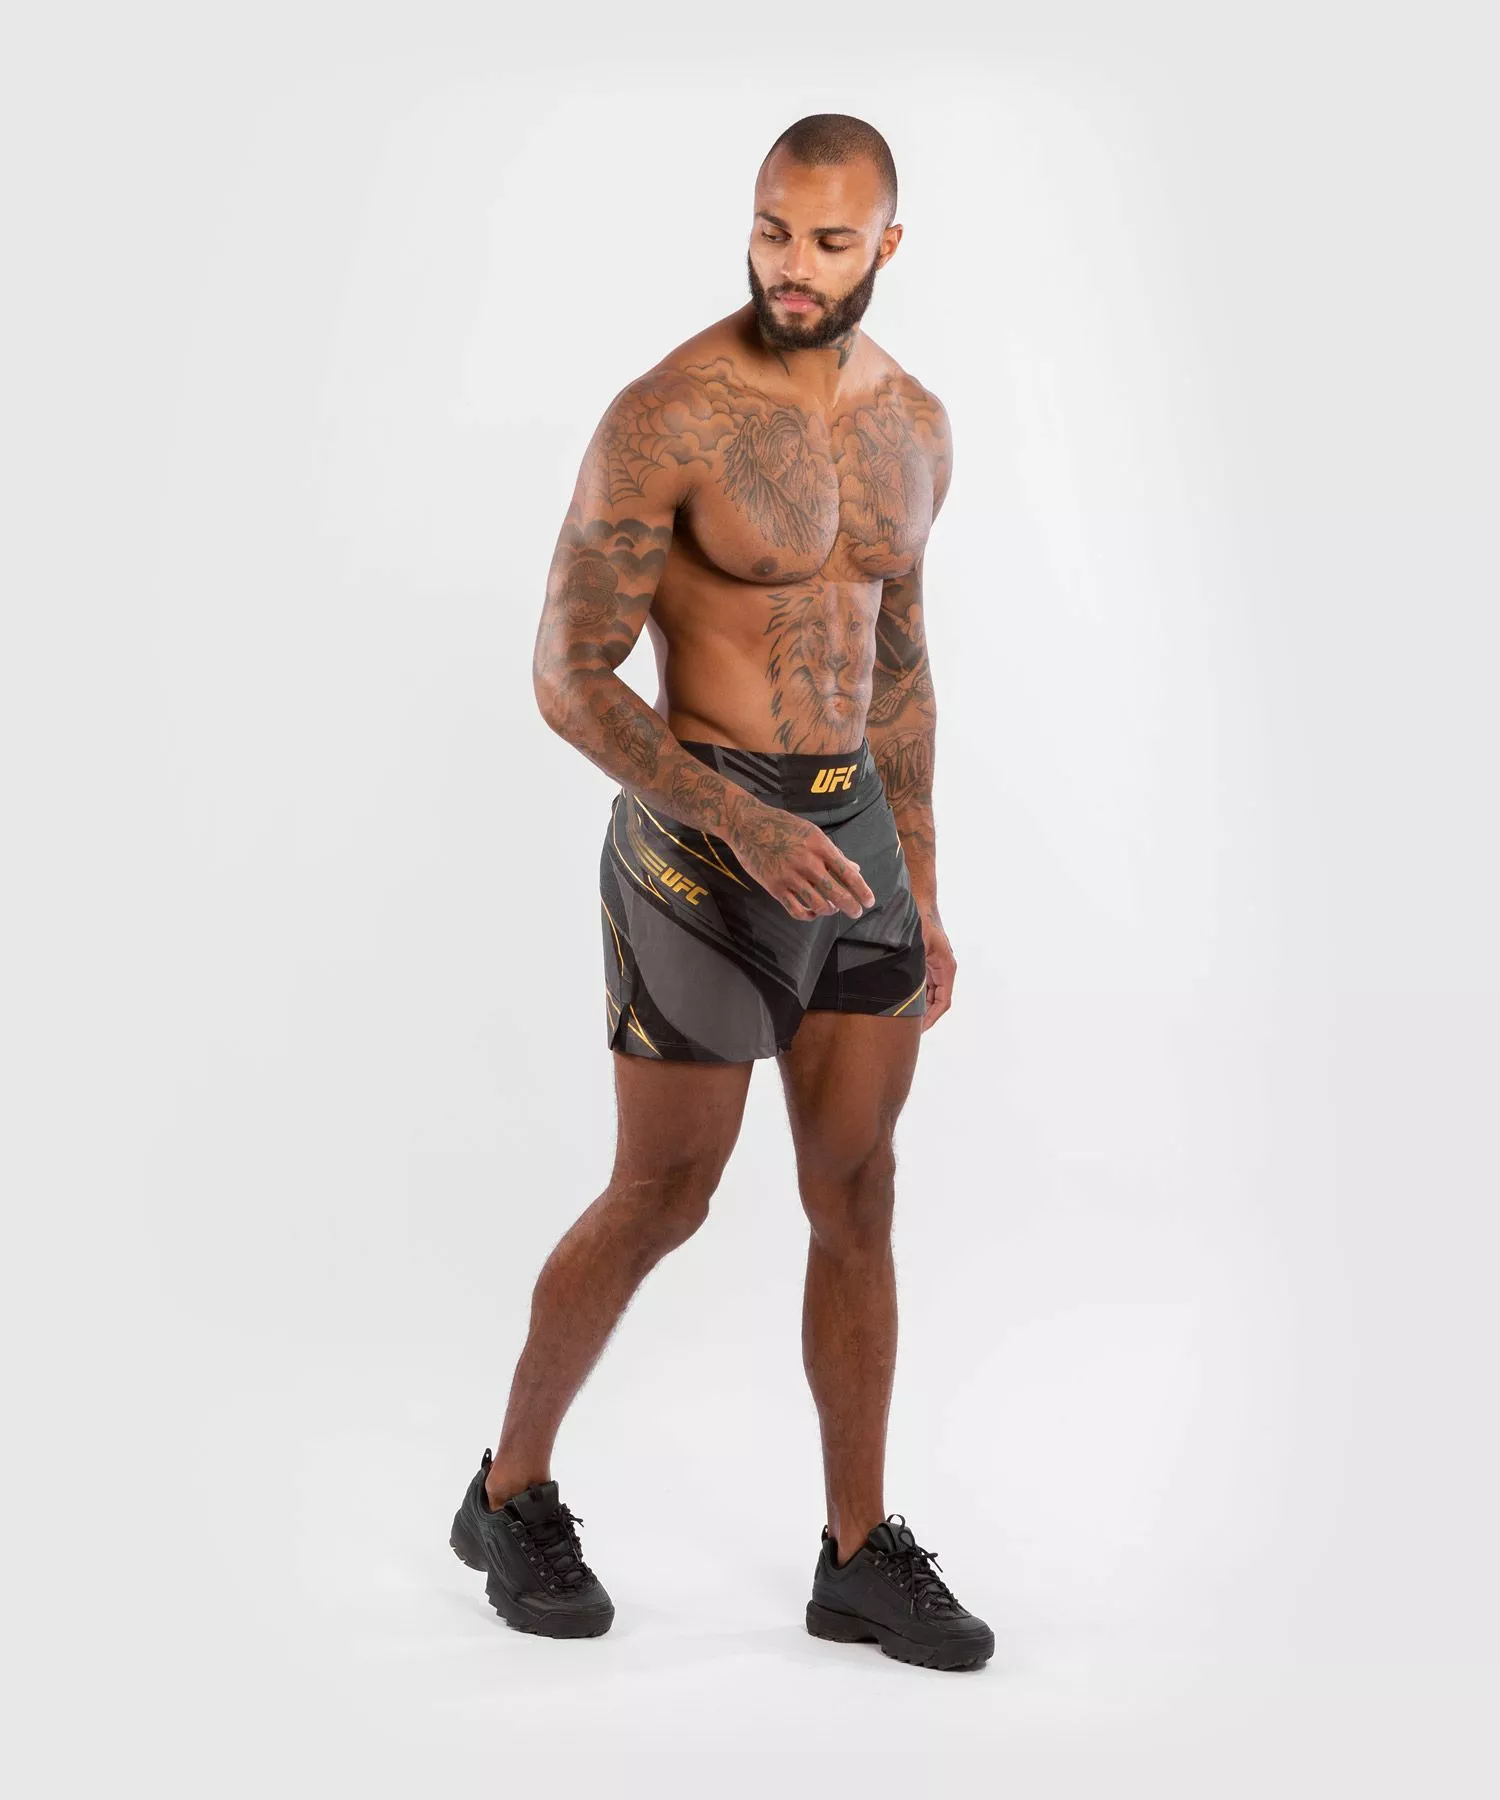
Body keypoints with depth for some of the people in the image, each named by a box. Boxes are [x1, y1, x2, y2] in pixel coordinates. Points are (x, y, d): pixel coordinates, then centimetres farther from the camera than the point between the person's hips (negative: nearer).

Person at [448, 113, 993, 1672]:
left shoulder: (914, 423, 8)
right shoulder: (665, 418, -14)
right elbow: (569, 677, -14)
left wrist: (921, 892, 15)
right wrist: (746, 829, -24)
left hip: (853, 835, 6)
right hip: (697, 841, -6)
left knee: (857, 1195, 8)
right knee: (660, 1199, 3)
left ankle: (861, 1557, 21)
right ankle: (511, 1495, 25)